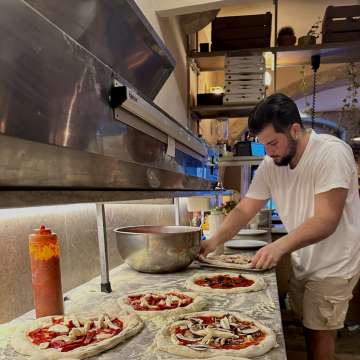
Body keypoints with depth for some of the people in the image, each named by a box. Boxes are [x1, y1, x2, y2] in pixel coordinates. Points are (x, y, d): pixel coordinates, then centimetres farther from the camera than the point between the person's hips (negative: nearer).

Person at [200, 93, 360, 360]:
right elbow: (244, 211, -3)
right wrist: (214, 241, -18)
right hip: (303, 263, 6)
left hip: (333, 265, -5)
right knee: (309, 326, 17)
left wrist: (280, 246, -41)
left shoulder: (331, 153, -23)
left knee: (319, 333, 4)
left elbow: (327, 220, -29)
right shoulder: (270, 165, -4)